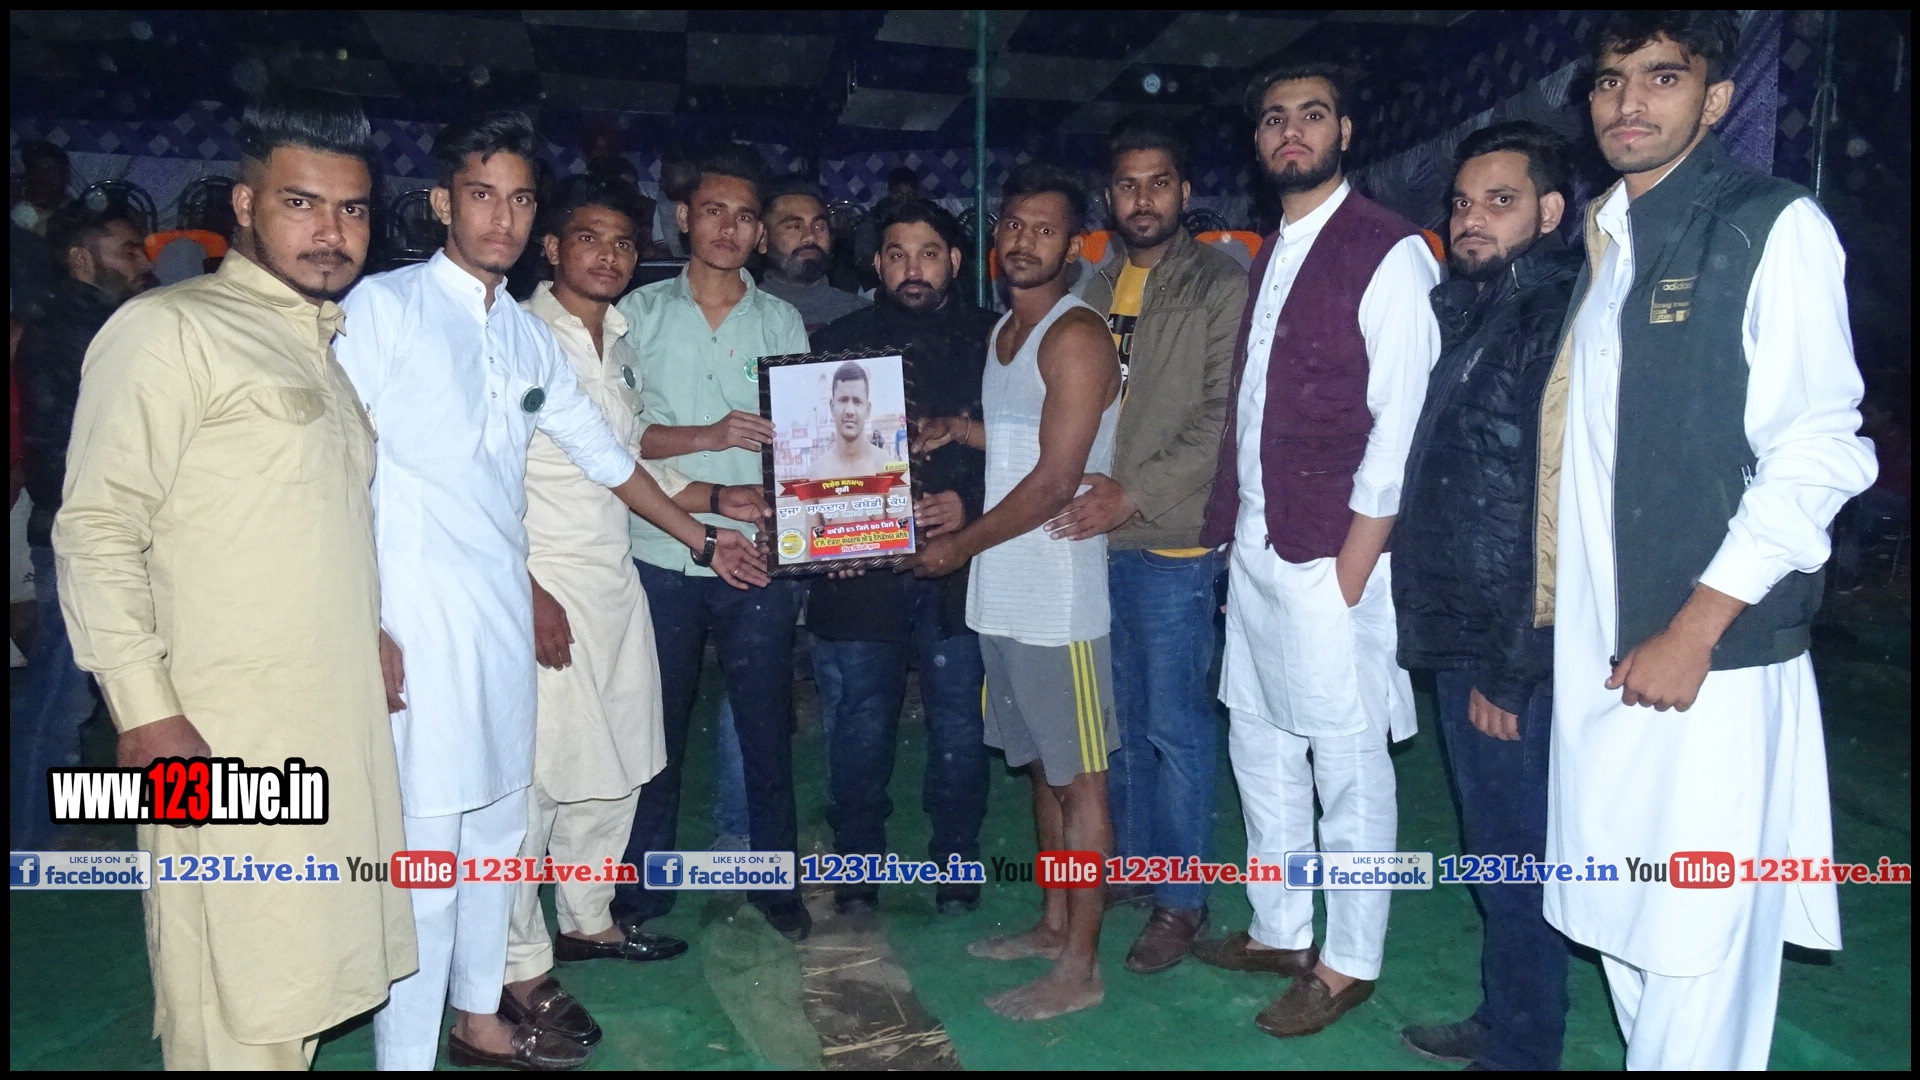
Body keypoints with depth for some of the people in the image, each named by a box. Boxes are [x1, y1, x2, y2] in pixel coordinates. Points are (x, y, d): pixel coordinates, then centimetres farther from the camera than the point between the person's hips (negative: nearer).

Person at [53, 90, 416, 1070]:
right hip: (227, 742, -7)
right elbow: (97, 531, -12)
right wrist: (147, 714, -17)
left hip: (344, 728, 7)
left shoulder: (331, 345, 19)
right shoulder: (169, 330, -6)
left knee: (302, 982, 15)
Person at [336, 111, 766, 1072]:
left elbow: (603, 452, 23)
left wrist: (702, 539, 28)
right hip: (416, 619, -6)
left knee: (498, 826, 16)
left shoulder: (528, 335, 14)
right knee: (426, 854, -5)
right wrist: (365, 627, -16)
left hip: (505, 612, 7)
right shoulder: (384, 306, -4)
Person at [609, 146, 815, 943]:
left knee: (766, 727, 8)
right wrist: (712, 436, -18)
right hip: (661, 557, -1)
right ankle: (643, 889, 26)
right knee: (656, 728, 9)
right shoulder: (641, 312, 4)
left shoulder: (783, 322, 9)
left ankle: (776, 880, 25)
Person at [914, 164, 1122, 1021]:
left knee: (1078, 777, 2)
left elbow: (1056, 480, -18)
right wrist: (957, 430, 7)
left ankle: (1080, 968, 13)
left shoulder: (1076, 337, -14)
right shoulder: (1005, 330, 13)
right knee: (1042, 765, 18)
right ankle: (1054, 924, 32)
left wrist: (957, 546, -10)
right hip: (1004, 592, 9)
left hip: (1057, 596, -8)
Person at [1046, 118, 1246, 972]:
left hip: (1173, 541, -6)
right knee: (1120, 717, 16)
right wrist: (1080, 484, -1)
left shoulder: (1220, 287, -6)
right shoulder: (1096, 289, 13)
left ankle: (1182, 897, 17)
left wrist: (1136, 495, -18)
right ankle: (1133, 862, 33)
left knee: (1175, 724, 1)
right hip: (1095, 536, 6)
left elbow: (1223, 419, -13)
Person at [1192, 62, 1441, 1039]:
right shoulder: (1270, 253, 15)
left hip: (1330, 554, -8)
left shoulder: (1387, 252, -7)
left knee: (1348, 764, 3)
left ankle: (1349, 961, 20)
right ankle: (1279, 930, 33)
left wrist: (1350, 571, -15)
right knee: (1258, 744, 16)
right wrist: (1234, 529, 8)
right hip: (1253, 544, 8)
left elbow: (1401, 424, -13)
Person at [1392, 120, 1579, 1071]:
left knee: (1516, 856, 6)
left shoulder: (1561, 321, -16)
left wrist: (1509, 669, -18)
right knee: (1494, 849, 20)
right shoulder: (1465, 312, 12)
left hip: (1516, 652, -8)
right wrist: (1458, 643, 12)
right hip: (1460, 635, 8)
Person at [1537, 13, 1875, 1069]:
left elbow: (1818, 453, -11)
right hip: (1593, 649, 6)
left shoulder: (1774, 226, -5)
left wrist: (1691, 633, -14)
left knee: (1695, 941, -1)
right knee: (1621, 927, 14)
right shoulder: (1600, 241, 15)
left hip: (1708, 656, -6)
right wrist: (1543, 604, 12)